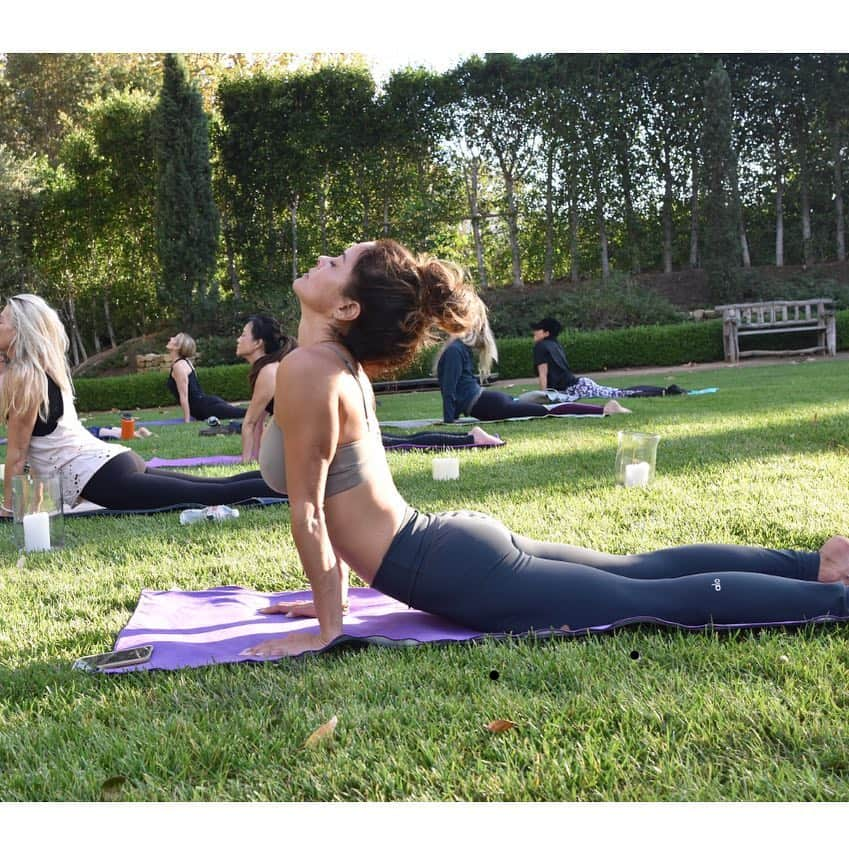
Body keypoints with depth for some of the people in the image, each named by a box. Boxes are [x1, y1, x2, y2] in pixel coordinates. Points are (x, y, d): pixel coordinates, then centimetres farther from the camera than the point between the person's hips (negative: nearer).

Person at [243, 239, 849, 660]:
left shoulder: (308, 368, -17)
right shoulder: (343, 363, 12)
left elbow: (307, 508, -16)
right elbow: (340, 498, 20)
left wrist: (328, 626, -10)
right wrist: (333, 592, 22)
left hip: (453, 572, -9)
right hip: (453, 543, 9)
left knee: (658, 600, -5)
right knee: (639, 573, 17)